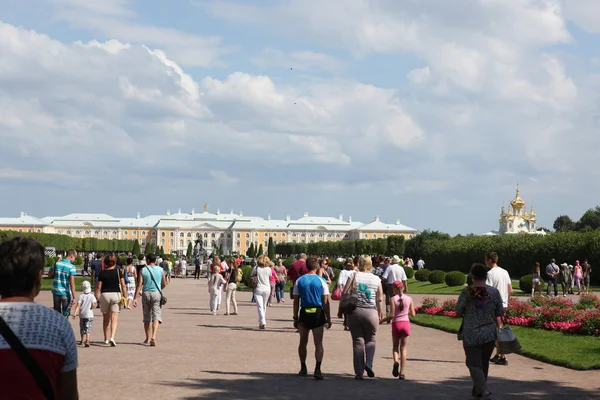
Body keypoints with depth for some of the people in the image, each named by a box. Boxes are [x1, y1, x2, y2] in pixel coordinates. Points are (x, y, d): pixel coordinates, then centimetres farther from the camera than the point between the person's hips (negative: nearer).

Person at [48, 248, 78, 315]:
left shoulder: (57, 264, 0)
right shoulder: (71, 267, -14)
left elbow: (49, 275, 12)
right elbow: (72, 283, -18)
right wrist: (73, 297, -17)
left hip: (56, 292, 5)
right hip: (66, 293, -5)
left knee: (57, 311, 17)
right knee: (65, 313, 6)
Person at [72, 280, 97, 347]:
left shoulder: (81, 296, -3)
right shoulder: (92, 296, -5)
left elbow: (78, 306, -11)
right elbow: (93, 305, -12)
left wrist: (75, 313, -14)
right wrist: (94, 306, 11)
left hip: (82, 315, 1)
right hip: (89, 315, -1)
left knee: (82, 329, 16)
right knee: (88, 329, -4)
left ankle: (82, 341, 28)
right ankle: (87, 340, -23)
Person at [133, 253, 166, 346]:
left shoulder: (143, 270, -1)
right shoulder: (160, 270, 2)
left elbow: (139, 285, -7)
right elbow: (164, 284, 8)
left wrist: (135, 298, -7)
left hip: (146, 294, 1)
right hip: (157, 294, -1)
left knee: (146, 318, 13)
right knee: (156, 316, -5)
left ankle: (148, 339, 22)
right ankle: (153, 337, -24)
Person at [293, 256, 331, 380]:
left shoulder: (299, 281, 2)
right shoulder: (321, 281, -3)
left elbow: (296, 301, 3)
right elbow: (325, 302, -5)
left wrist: (295, 318, 9)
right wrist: (328, 318, 2)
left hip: (304, 313, 2)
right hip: (318, 313, -2)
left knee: (303, 342, 17)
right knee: (318, 343, 1)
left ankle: (303, 368, 24)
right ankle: (317, 369, -11)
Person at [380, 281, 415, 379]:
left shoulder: (393, 299, -7)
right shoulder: (409, 299, 1)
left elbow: (391, 315, -12)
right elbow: (413, 314, 3)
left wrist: (381, 321, 1)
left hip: (396, 324, -2)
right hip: (406, 323, 2)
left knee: (395, 346, 17)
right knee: (403, 348, 7)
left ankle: (396, 362, -14)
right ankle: (402, 373, 2)